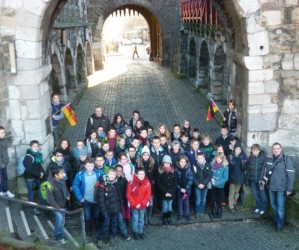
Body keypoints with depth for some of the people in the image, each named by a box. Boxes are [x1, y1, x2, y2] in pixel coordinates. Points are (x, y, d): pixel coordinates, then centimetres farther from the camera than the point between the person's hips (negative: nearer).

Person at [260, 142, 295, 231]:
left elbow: (291, 174, -14)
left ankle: (280, 224, 15)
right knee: (274, 205, 19)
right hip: (271, 187, 5)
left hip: (281, 188, -5)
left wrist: (289, 188, -16)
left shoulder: (287, 159, -14)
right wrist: (262, 182, 12)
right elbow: (264, 171, 11)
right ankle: (276, 219, 40)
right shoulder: (268, 159, 1)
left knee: (280, 207, 0)